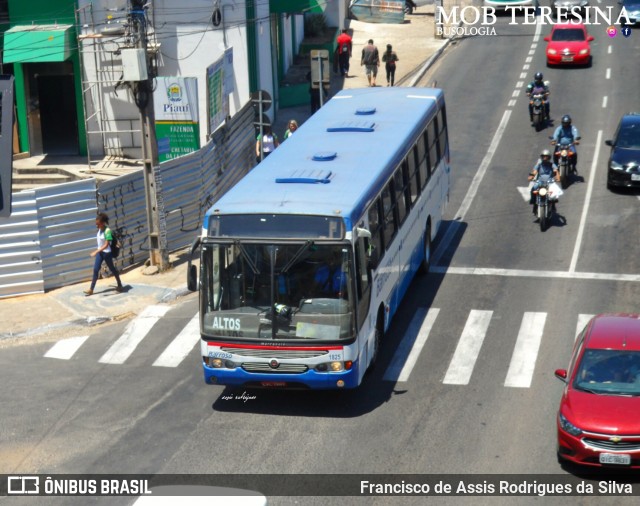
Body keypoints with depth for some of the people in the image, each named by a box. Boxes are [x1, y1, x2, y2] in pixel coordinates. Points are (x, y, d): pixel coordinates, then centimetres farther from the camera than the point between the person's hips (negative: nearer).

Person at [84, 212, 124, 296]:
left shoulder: (107, 231, -23)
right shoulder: (100, 229, 1)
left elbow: (106, 245, -29)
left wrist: (96, 251, -35)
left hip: (106, 253, -7)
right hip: (100, 252, 7)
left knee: (112, 269, 9)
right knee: (95, 270, 3)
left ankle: (120, 285, 28)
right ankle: (91, 289, 5)